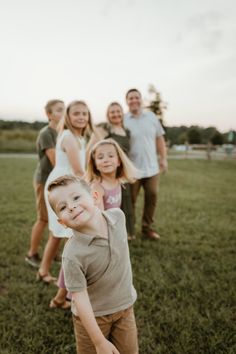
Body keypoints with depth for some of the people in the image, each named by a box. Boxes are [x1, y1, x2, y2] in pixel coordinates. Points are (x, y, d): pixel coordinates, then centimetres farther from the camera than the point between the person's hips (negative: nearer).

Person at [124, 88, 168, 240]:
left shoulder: (152, 117, 6)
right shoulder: (123, 120, -5)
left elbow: (160, 139, 11)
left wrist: (163, 158, 7)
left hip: (151, 167, 4)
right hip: (131, 169, -3)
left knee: (152, 198, 10)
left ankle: (147, 228, 27)